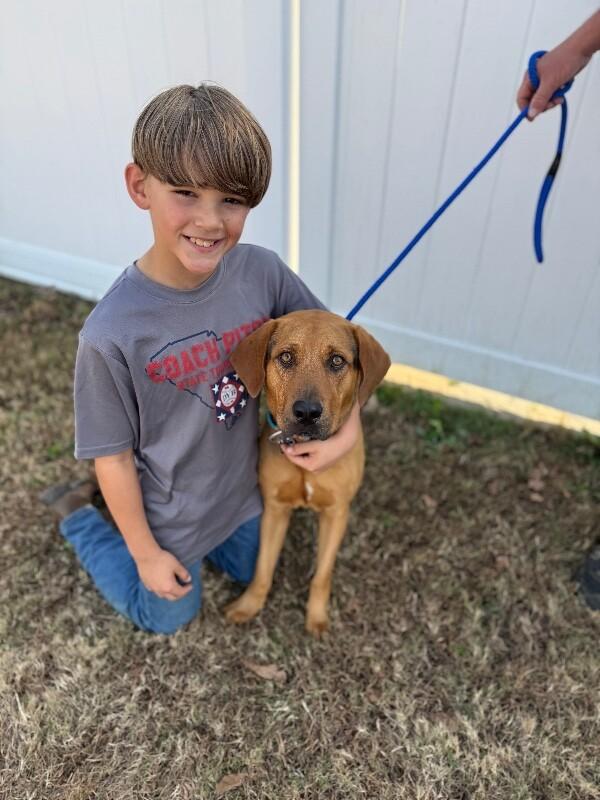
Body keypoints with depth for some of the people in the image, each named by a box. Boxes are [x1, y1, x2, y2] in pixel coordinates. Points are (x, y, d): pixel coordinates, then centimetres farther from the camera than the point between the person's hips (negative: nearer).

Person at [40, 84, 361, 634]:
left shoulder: (262, 272, -21)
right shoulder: (112, 334, -32)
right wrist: (145, 552, -8)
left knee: (251, 573, 31)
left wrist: (349, 427, -19)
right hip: (170, 515, -4)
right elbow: (113, 457, -19)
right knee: (169, 617, 24)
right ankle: (76, 514, 38)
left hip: (243, 486, 4)